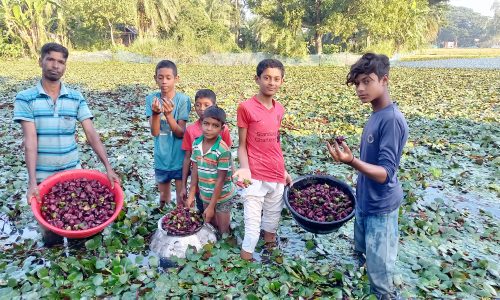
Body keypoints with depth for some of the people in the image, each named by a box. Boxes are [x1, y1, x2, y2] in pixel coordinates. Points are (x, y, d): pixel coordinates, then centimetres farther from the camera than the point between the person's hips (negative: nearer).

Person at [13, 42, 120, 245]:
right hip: (42, 175, -1)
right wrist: (32, 181, -23)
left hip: (72, 170, 2)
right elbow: (30, 141, -15)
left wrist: (108, 167, -17)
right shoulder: (25, 99, -8)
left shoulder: (76, 98, -2)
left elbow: (91, 135, -8)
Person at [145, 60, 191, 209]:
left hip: (179, 158, -2)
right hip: (161, 158, 3)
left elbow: (181, 133, -16)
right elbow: (155, 132, -14)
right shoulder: (151, 99, -6)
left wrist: (168, 114, -30)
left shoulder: (183, 100, -12)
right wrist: (155, 113, -32)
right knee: (163, 195, 20)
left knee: (181, 197, 9)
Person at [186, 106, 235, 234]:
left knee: (223, 231, 9)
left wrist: (211, 206, -16)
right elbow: (195, 170, 2)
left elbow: (220, 179, -20)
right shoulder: (196, 144, -6)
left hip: (222, 197, -5)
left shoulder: (223, 150, -24)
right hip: (205, 195, 5)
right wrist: (191, 194, 3)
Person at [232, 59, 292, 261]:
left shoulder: (279, 109, 7)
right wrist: (245, 169, -22)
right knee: (252, 227, -3)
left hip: (277, 177, 6)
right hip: (256, 177, -5)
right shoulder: (246, 108, -9)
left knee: (272, 223, 18)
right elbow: (242, 145, -6)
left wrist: (283, 170, 14)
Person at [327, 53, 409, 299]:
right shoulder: (376, 115, 4)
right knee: (363, 253, 25)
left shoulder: (392, 119, -24)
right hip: (366, 200, 9)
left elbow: (385, 174, -29)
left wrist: (352, 162, -43)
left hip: (380, 206, -9)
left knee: (379, 272, 4)